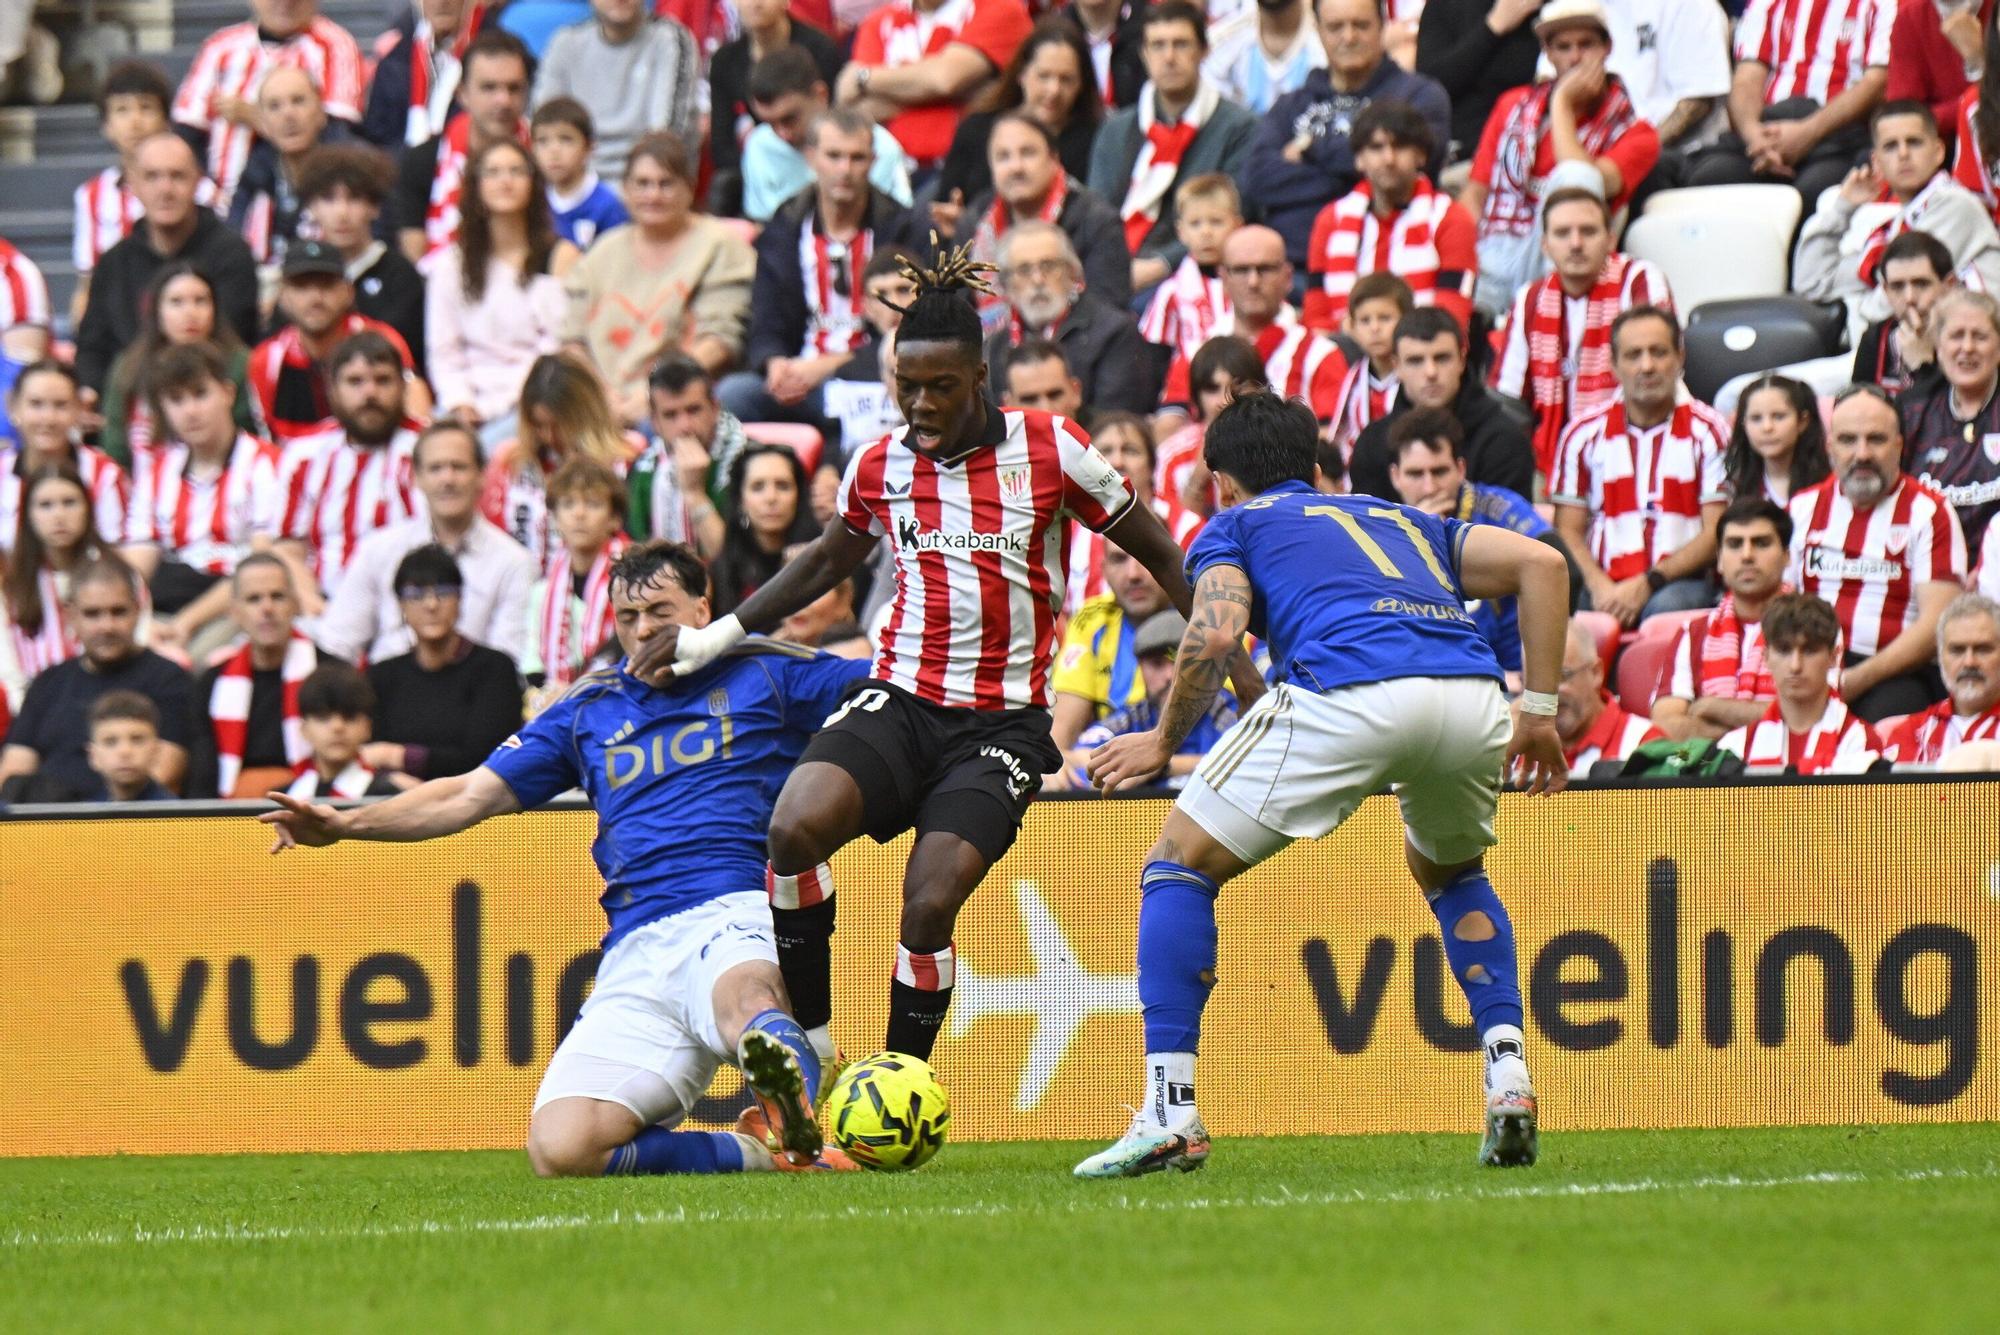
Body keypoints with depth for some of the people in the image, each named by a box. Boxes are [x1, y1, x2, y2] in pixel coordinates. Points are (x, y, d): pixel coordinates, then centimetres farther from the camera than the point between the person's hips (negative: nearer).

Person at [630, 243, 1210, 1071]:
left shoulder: (1048, 451, -4)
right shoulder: (879, 465, 6)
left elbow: (1159, 552, 6)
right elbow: (825, 564, 25)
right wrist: (714, 637, 18)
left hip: (1002, 718, -3)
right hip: (899, 700, 3)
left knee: (929, 906, -20)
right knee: (794, 828, -26)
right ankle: (810, 1050, -12)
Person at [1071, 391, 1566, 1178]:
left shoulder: (1237, 524, 25)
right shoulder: (1401, 521, 37)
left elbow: (1216, 634, 5)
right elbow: (1540, 564, 25)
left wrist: (1164, 742, 18)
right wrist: (1539, 711, 25)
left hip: (1346, 690, -5)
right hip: (1472, 693, 5)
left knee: (1180, 867, 13)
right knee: (1451, 873, 36)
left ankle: (1171, 1114, 3)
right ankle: (1507, 1075, 18)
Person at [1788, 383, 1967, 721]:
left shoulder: (1929, 513, 4)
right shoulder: (1803, 509, 18)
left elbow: (1937, 623, -5)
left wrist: (1858, 680, -14)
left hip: (1896, 672, -2)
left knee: (1888, 714, -36)